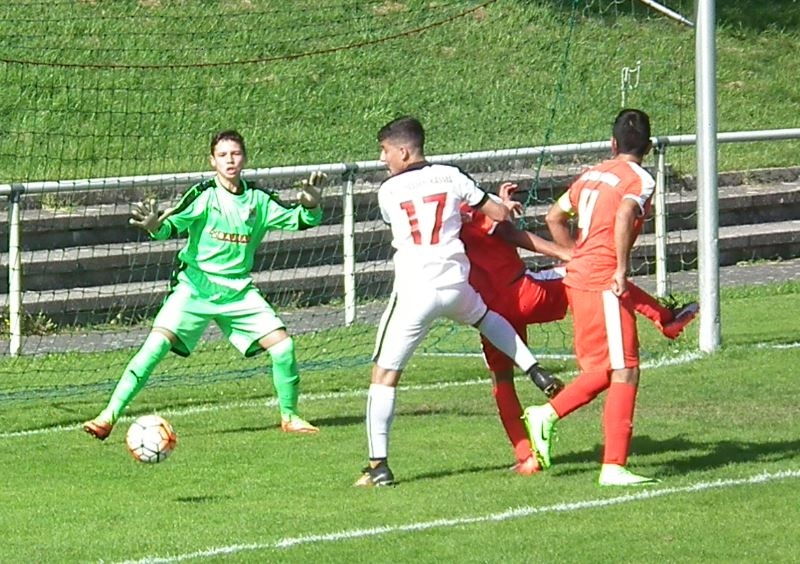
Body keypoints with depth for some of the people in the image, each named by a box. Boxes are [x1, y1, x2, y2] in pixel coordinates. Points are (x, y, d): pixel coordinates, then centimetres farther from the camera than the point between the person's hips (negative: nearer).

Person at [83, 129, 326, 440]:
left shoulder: (258, 200, 2)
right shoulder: (204, 195, -9)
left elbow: (300, 220, 7)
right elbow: (172, 225, -18)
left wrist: (311, 205, -15)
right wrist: (154, 226, -41)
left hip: (238, 291, 4)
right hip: (195, 286, -4)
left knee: (282, 344, -7)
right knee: (156, 343, -19)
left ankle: (289, 416, 16)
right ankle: (108, 416, -16)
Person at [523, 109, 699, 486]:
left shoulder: (592, 175, 16)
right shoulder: (640, 180, -6)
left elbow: (554, 218, 24)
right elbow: (624, 217, -26)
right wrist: (622, 268, -22)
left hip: (577, 279, 8)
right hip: (605, 282, -8)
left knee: (604, 369, 19)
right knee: (624, 372, -5)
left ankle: (548, 414, 9)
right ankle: (613, 466, -10)